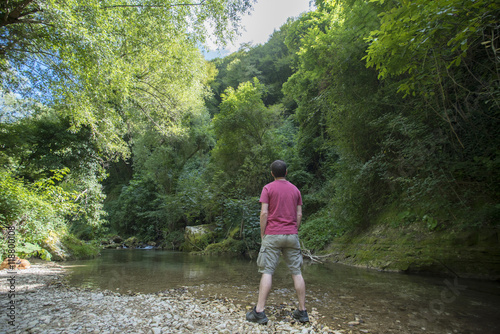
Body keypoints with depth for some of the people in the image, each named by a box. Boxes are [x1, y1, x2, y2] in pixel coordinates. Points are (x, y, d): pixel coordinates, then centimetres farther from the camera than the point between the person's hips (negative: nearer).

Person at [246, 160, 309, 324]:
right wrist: (294, 232, 15)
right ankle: (302, 311, 12)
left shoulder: (268, 188, -3)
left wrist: (262, 234, -1)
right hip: (292, 235, 4)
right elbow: (299, 215, 8)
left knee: (267, 272, -3)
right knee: (296, 272, 8)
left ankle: (259, 312, -3)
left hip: (273, 235, -4)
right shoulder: (295, 190, 10)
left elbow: (264, 213, -9)